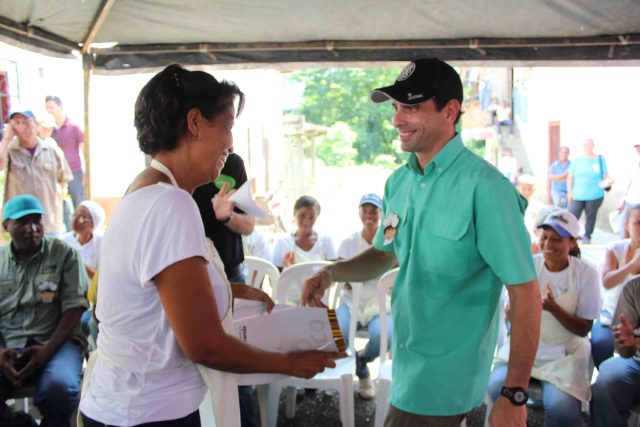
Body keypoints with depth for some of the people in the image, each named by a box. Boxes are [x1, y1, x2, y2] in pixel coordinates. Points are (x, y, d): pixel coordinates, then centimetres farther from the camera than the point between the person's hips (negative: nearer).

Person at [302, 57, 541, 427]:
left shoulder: (485, 188, -20)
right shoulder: (399, 182, 3)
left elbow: (525, 292, -19)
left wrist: (515, 396, -18)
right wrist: (332, 273, -1)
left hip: (445, 382, -7)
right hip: (408, 369, 7)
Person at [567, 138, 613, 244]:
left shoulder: (600, 159, 4)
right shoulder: (577, 160, 5)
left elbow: (605, 175, 5)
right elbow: (570, 177, 8)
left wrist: (609, 180, -18)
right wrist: (569, 192, 1)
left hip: (595, 196, 0)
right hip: (577, 196, 0)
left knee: (591, 217, 7)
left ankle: (587, 237, 21)